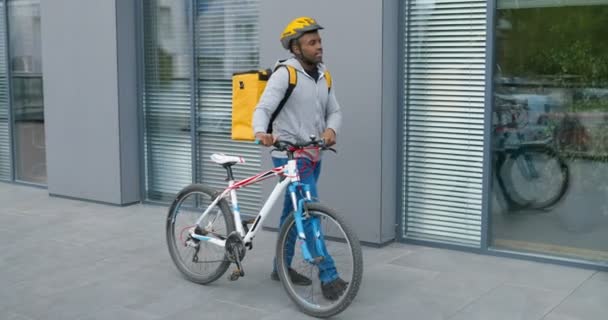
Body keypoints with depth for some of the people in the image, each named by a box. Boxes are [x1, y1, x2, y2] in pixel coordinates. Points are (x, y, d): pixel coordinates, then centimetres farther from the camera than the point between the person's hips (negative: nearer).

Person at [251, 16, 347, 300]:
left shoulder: (323, 75, 8)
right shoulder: (285, 74, -13)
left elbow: (334, 111, 8)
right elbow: (263, 108, -21)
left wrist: (331, 130, -15)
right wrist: (261, 133, -42)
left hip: (312, 154, 7)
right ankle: (329, 277, -6)